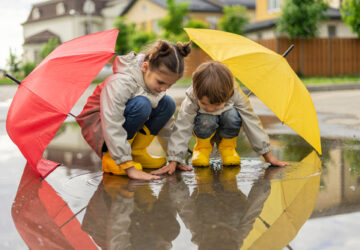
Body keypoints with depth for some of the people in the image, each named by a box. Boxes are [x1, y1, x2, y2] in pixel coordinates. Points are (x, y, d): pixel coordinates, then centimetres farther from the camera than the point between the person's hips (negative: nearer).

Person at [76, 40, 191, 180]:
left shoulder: (156, 80, -9)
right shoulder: (119, 83, -33)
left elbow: (166, 126, -1)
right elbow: (113, 128, -36)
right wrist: (129, 168, -36)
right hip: (97, 126, -7)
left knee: (167, 104, -13)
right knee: (141, 104, -34)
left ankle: (137, 152, -2)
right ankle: (110, 157, -19)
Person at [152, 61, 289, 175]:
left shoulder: (236, 96, -32)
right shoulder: (191, 99, -35)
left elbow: (252, 123, -24)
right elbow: (182, 129, -34)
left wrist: (268, 156, -21)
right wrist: (174, 161, -40)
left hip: (226, 130, 1)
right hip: (206, 129, -1)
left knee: (232, 115, -35)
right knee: (206, 120, -38)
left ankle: (227, 146, -6)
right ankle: (202, 146, -5)